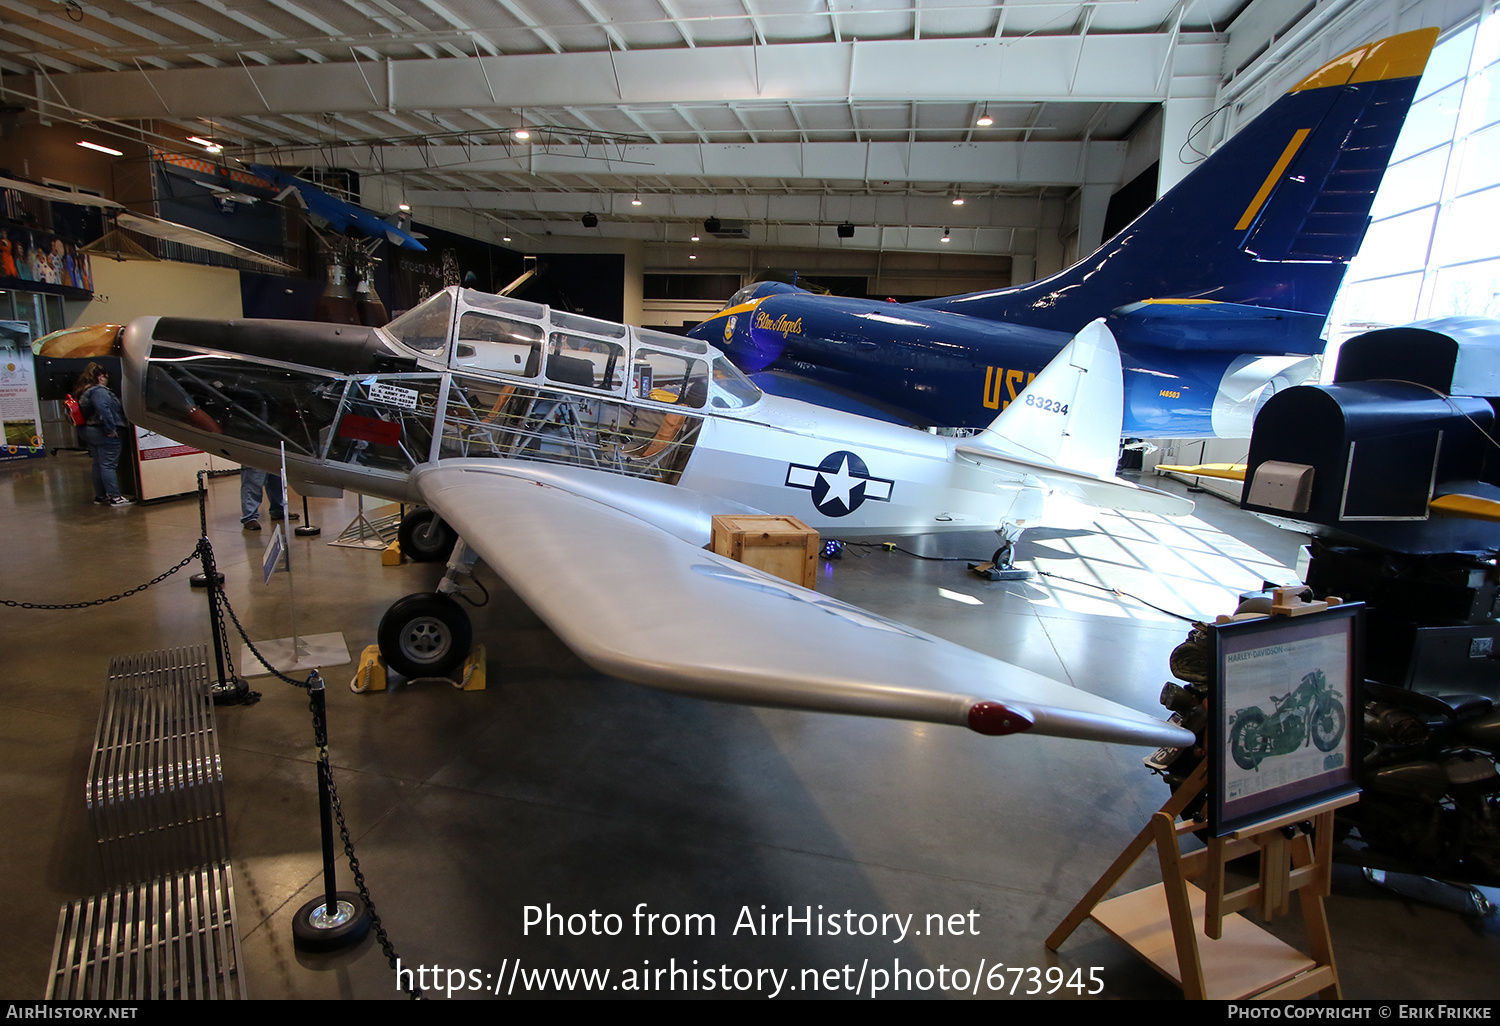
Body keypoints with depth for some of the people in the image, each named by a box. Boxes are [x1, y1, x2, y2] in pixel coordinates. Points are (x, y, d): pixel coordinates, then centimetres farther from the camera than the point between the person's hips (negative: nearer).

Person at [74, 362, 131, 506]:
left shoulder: (83, 392, 17)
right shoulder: (99, 391, -14)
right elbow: (103, 410, -27)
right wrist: (110, 429, -23)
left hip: (89, 431, 10)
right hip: (103, 433, -10)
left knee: (98, 465, 14)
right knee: (108, 465, -9)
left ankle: (100, 496, 20)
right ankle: (114, 497, -8)